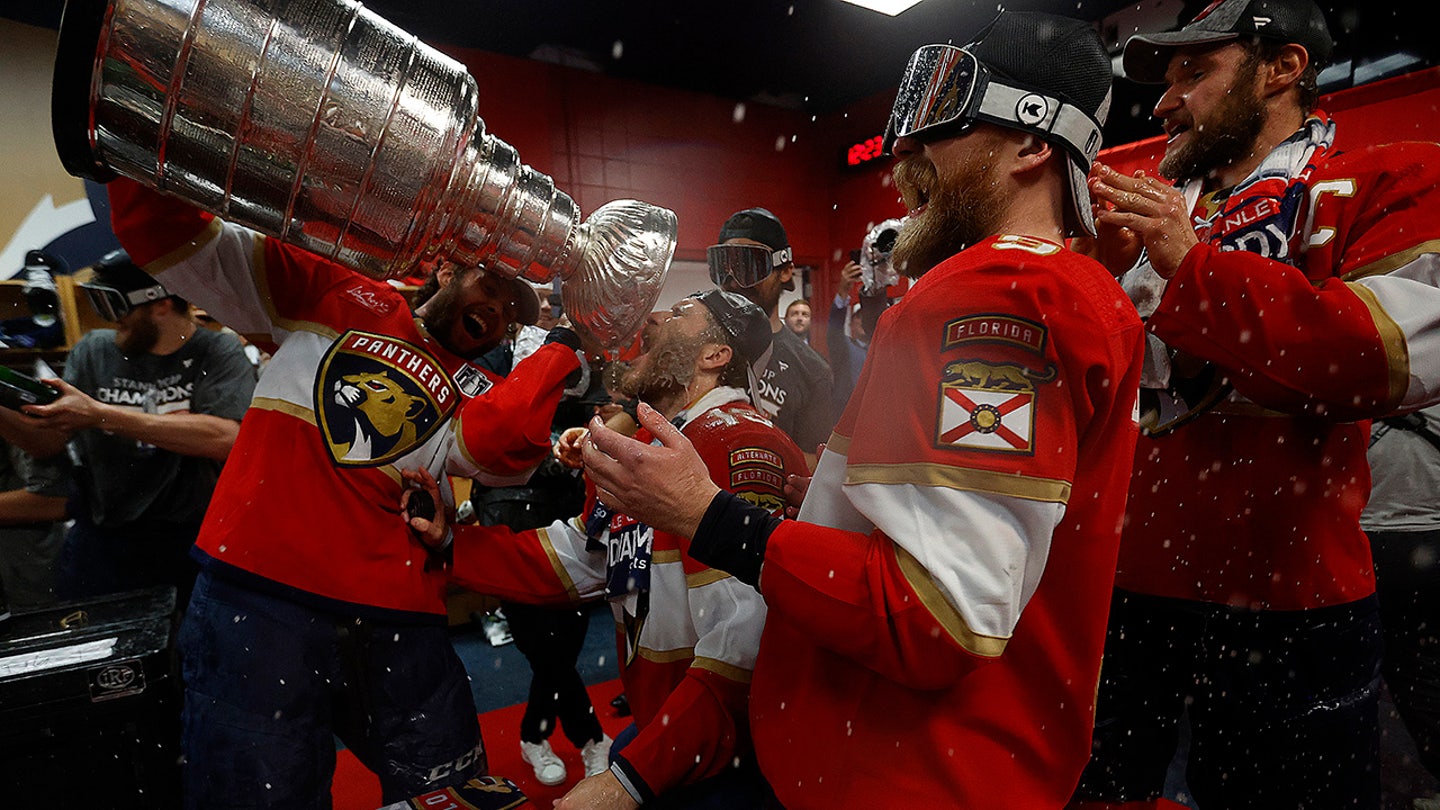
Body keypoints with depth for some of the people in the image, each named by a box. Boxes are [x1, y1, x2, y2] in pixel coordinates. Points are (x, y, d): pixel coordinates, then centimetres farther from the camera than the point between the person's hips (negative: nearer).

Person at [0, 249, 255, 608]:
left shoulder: (219, 352, -6)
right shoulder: (93, 351, 7)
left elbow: (224, 438, -23)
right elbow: (47, 443, 9)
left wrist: (100, 415, -19)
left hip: (194, 536, -3)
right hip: (102, 536, 4)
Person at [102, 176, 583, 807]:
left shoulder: (478, 396, 11)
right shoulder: (341, 299, 9)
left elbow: (503, 444, -14)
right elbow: (167, 237, 9)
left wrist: (562, 345, -11)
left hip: (398, 624, 3)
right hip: (257, 595, -2)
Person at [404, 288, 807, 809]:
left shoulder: (742, 447, -26)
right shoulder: (643, 444, 7)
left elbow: (743, 646, -32)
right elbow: (572, 560, 10)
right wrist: (451, 541, -1)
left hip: (720, 766, -7)